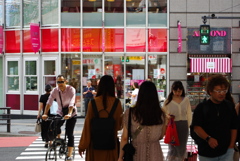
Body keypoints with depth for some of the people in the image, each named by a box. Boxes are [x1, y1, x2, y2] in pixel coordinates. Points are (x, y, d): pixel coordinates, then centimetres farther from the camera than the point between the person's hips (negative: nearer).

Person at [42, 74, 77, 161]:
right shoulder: (55, 90, -11)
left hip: (71, 114, -3)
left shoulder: (71, 89, -21)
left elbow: (71, 103, -33)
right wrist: (45, 114, -33)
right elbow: (49, 102, -20)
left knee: (70, 134, -8)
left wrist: (69, 114, -48)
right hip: (60, 112, 3)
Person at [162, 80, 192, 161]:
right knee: (172, 148, 0)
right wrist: (168, 116, -17)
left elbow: (189, 114, 9)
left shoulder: (186, 100, 3)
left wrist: (188, 125, 7)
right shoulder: (168, 101, -4)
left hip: (183, 126, 3)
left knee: (182, 147, 13)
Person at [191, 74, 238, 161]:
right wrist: (208, 138, -23)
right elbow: (196, 127, -9)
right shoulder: (201, 107, -3)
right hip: (206, 153, -1)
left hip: (226, 151, 1)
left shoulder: (230, 106, 5)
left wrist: (231, 145, -1)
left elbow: (234, 127, 9)